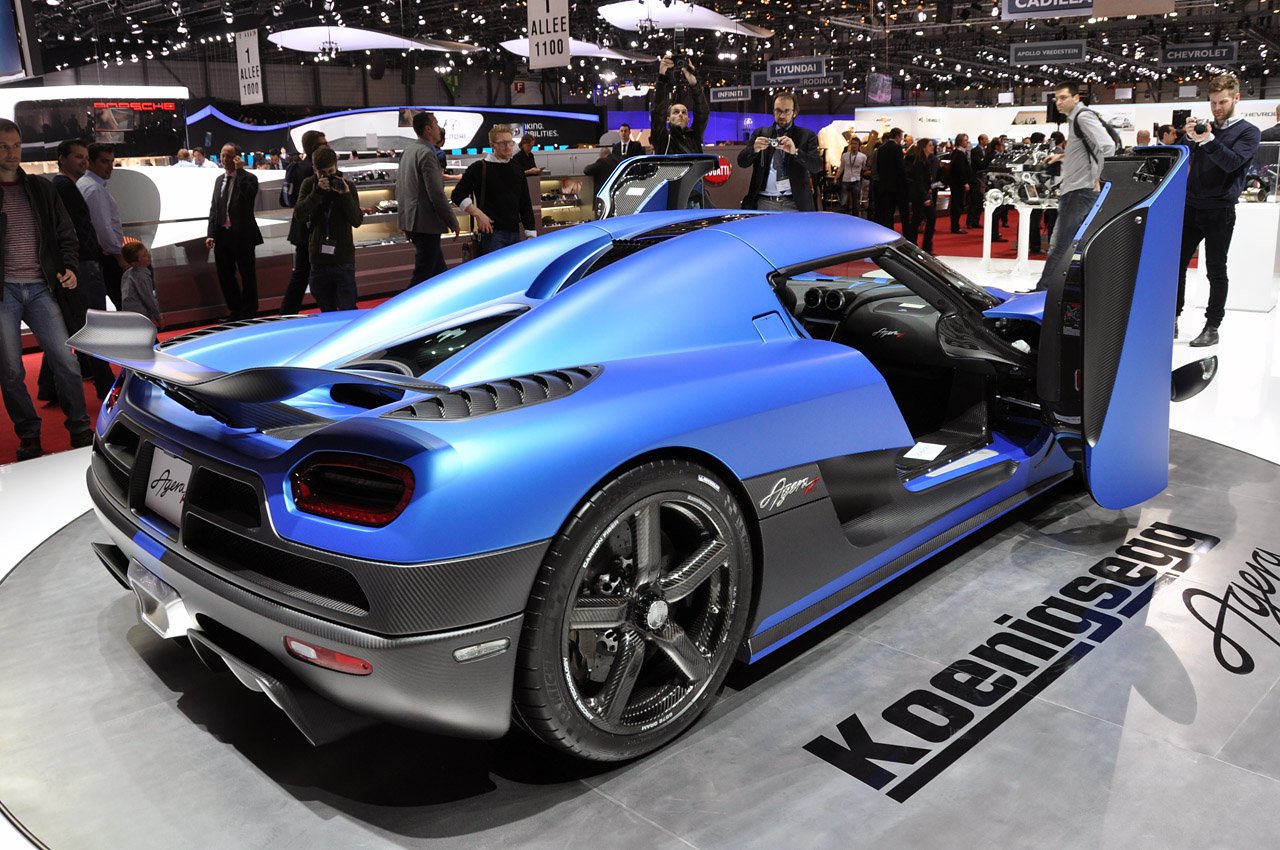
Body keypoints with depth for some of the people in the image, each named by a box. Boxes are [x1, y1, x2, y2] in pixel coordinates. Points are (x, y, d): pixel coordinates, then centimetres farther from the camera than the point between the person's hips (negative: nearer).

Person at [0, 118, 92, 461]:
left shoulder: (41, 189, 11)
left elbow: (66, 233, 14)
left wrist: (69, 268, -2)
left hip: (39, 288, 2)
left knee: (66, 361, -3)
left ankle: (81, 431, 9)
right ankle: (28, 436, 16)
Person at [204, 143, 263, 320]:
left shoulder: (248, 178, -4)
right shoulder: (219, 179, 14)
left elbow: (249, 196, -26)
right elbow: (213, 208, 14)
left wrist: (239, 170, -21)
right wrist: (211, 234, 5)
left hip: (243, 235, -6)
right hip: (222, 235, 6)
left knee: (247, 275, 3)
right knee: (225, 275, 9)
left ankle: (249, 313, 14)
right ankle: (236, 311, 23)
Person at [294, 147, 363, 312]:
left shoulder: (347, 186, 1)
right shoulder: (309, 185, 6)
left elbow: (357, 221, -6)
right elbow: (299, 214, -7)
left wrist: (346, 194, -17)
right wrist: (317, 191, -17)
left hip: (343, 258, -2)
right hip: (318, 258, 2)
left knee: (348, 310, -6)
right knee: (327, 312, 9)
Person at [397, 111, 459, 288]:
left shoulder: (408, 149, 12)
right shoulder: (427, 153, -17)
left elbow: (399, 187, 18)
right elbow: (437, 194, -20)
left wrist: (406, 219, 23)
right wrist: (453, 222, -10)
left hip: (411, 219, 10)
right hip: (426, 223, -10)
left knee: (438, 269, 18)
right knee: (422, 274, -4)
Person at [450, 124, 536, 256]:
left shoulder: (517, 170, 15)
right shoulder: (479, 168, 0)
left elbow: (526, 205, 16)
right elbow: (458, 195, -3)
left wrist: (531, 234, 9)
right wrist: (478, 214, -14)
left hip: (514, 234, 6)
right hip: (492, 233, -6)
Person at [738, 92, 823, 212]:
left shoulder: (807, 136, 7)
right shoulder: (760, 133, 13)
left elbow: (817, 166, -4)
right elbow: (741, 162, 7)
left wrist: (795, 152, -21)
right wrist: (754, 149, -15)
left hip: (794, 205, -1)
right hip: (763, 203, 1)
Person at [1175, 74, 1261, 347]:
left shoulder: (1248, 132, 1)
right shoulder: (1204, 127, 12)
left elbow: (1232, 162, -15)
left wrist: (1209, 140, -28)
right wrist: (1187, 137, -15)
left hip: (1219, 211, -4)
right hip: (1191, 207, 4)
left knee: (1216, 271, 1)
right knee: (1177, 264, 2)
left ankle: (1212, 327, 7)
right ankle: (1172, 319, 11)